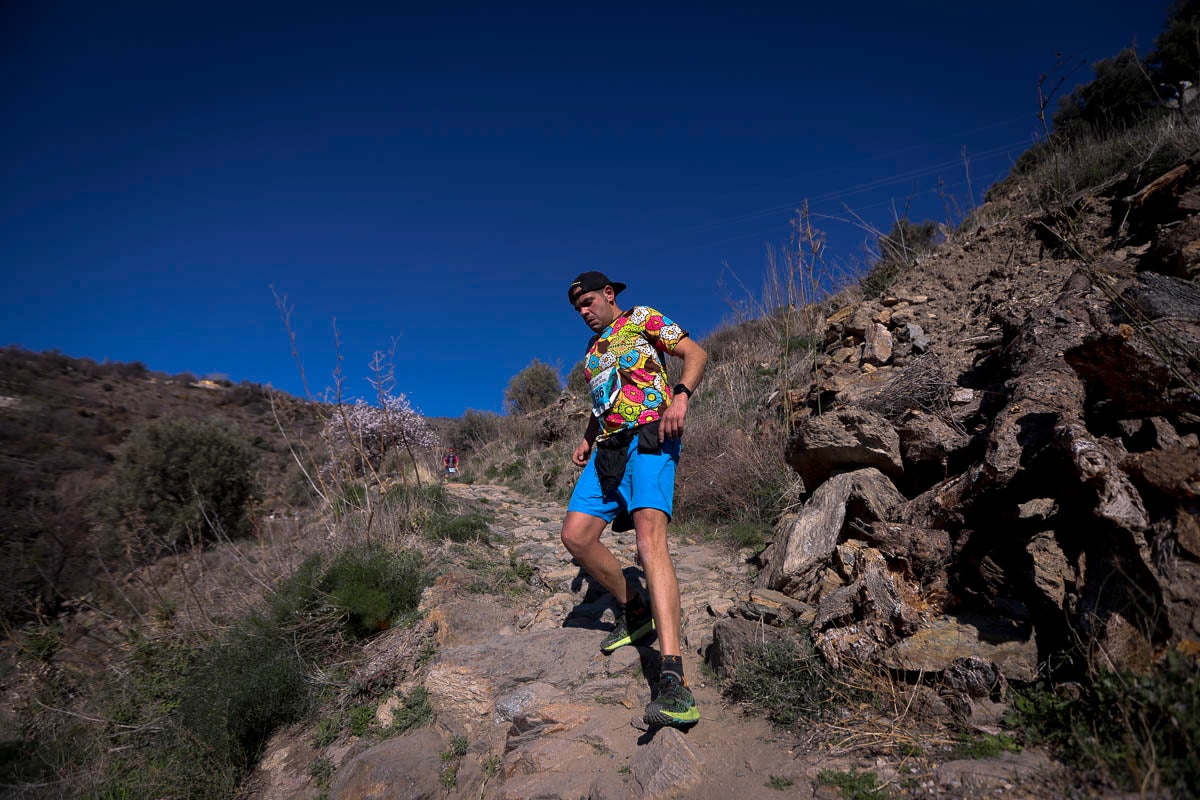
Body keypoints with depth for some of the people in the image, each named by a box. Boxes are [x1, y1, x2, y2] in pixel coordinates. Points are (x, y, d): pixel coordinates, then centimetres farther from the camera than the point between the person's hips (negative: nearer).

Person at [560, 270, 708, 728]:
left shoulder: (641, 319, 10)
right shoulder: (592, 352, 29)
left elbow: (696, 354, 1)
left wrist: (680, 397, -18)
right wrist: (587, 441, 18)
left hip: (650, 435, -8)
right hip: (609, 446, 8)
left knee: (649, 533, -27)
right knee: (576, 535, -8)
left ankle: (673, 679, -36)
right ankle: (636, 611, 15)